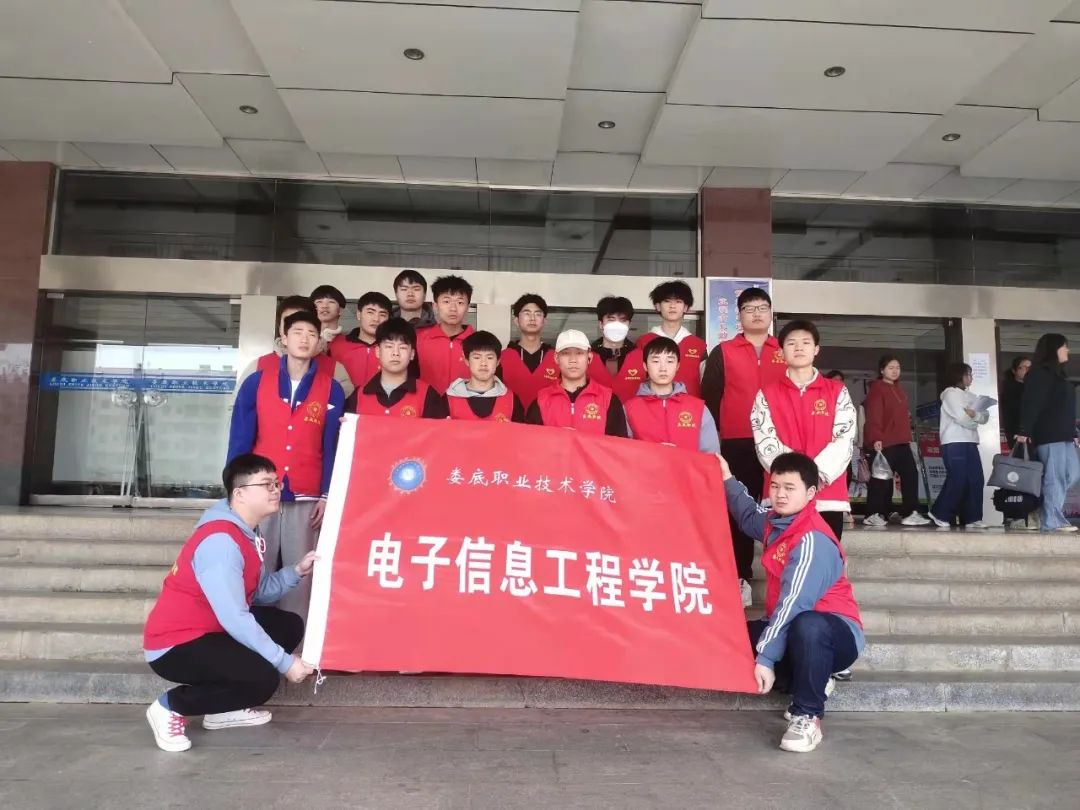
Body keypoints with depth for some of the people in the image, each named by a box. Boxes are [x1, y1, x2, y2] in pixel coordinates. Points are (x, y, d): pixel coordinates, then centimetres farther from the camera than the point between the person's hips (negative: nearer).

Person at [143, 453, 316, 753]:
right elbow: (235, 619, -31)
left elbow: (258, 593, 7)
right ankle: (171, 706, -3)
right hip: (174, 645, -10)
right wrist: (285, 662, -26)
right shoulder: (219, 541, -27)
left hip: (212, 629, 10)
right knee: (263, 679, -25)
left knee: (290, 625, 8)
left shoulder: (247, 532, 7)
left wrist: (297, 571, -7)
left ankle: (224, 709, 15)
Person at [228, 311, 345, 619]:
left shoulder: (331, 390, 4)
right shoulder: (256, 383, 5)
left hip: (306, 499, 0)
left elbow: (333, 447, 3)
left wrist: (327, 496, -3)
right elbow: (239, 440, 4)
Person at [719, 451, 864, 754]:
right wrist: (728, 480, 28)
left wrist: (766, 657, -33)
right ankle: (810, 684, 7)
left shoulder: (813, 540, -24)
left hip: (836, 632, -9)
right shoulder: (776, 522, 2)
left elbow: (794, 603, -31)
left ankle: (807, 716, -18)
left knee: (807, 626, -42)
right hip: (794, 628, 9)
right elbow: (750, 517, 29)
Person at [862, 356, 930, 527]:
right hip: (883, 442, -8)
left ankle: (910, 513, 5)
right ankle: (872, 515, 5)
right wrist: (876, 438, -26)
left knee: (911, 474, 2)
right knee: (881, 478, -4)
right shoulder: (877, 388, -7)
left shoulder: (899, 389, 20)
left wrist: (908, 436, 22)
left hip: (901, 442, 8)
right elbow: (873, 416, -16)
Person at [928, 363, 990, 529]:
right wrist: (975, 422, 4)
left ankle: (972, 518, 3)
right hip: (954, 443, -8)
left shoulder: (970, 396, 20)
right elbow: (962, 418, -14)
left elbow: (985, 417, 9)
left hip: (970, 443, 8)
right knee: (957, 480, -10)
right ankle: (940, 514, 2)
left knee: (976, 480, 0)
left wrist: (974, 414, -11)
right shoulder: (950, 393, -3)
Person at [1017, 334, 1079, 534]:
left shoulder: (1058, 374, 22)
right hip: (1049, 435, -10)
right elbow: (1030, 404, -15)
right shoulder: (1039, 374, -7)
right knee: (1054, 478, -8)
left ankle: (1049, 510, 15)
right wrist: (1025, 431, -21)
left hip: (1063, 435, 10)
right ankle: (1052, 521, -4)